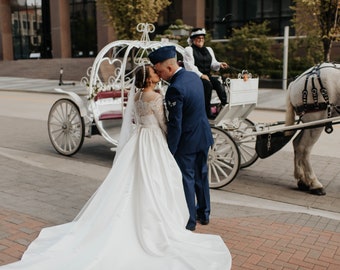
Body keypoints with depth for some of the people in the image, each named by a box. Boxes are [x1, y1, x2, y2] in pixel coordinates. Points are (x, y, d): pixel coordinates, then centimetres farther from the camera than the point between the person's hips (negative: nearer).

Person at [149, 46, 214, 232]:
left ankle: (189, 220, 19)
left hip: (187, 141, -9)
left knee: (186, 180, 6)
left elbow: (175, 124, -24)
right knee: (201, 175, 20)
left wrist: (169, 150, -16)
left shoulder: (175, 88, -25)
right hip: (203, 135, 9)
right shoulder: (194, 76, 3)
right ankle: (203, 213, 36)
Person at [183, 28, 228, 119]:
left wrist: (219, 64, -8)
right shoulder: (188, 50, 4)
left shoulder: (208, 49, 24)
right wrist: (201, 75, -22)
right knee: (208, 85, -34)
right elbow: (190, 66, -9)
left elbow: (213, 63, 16)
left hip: (207, 76, 5)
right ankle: (207, 111, -32)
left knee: (219, 83, -26)